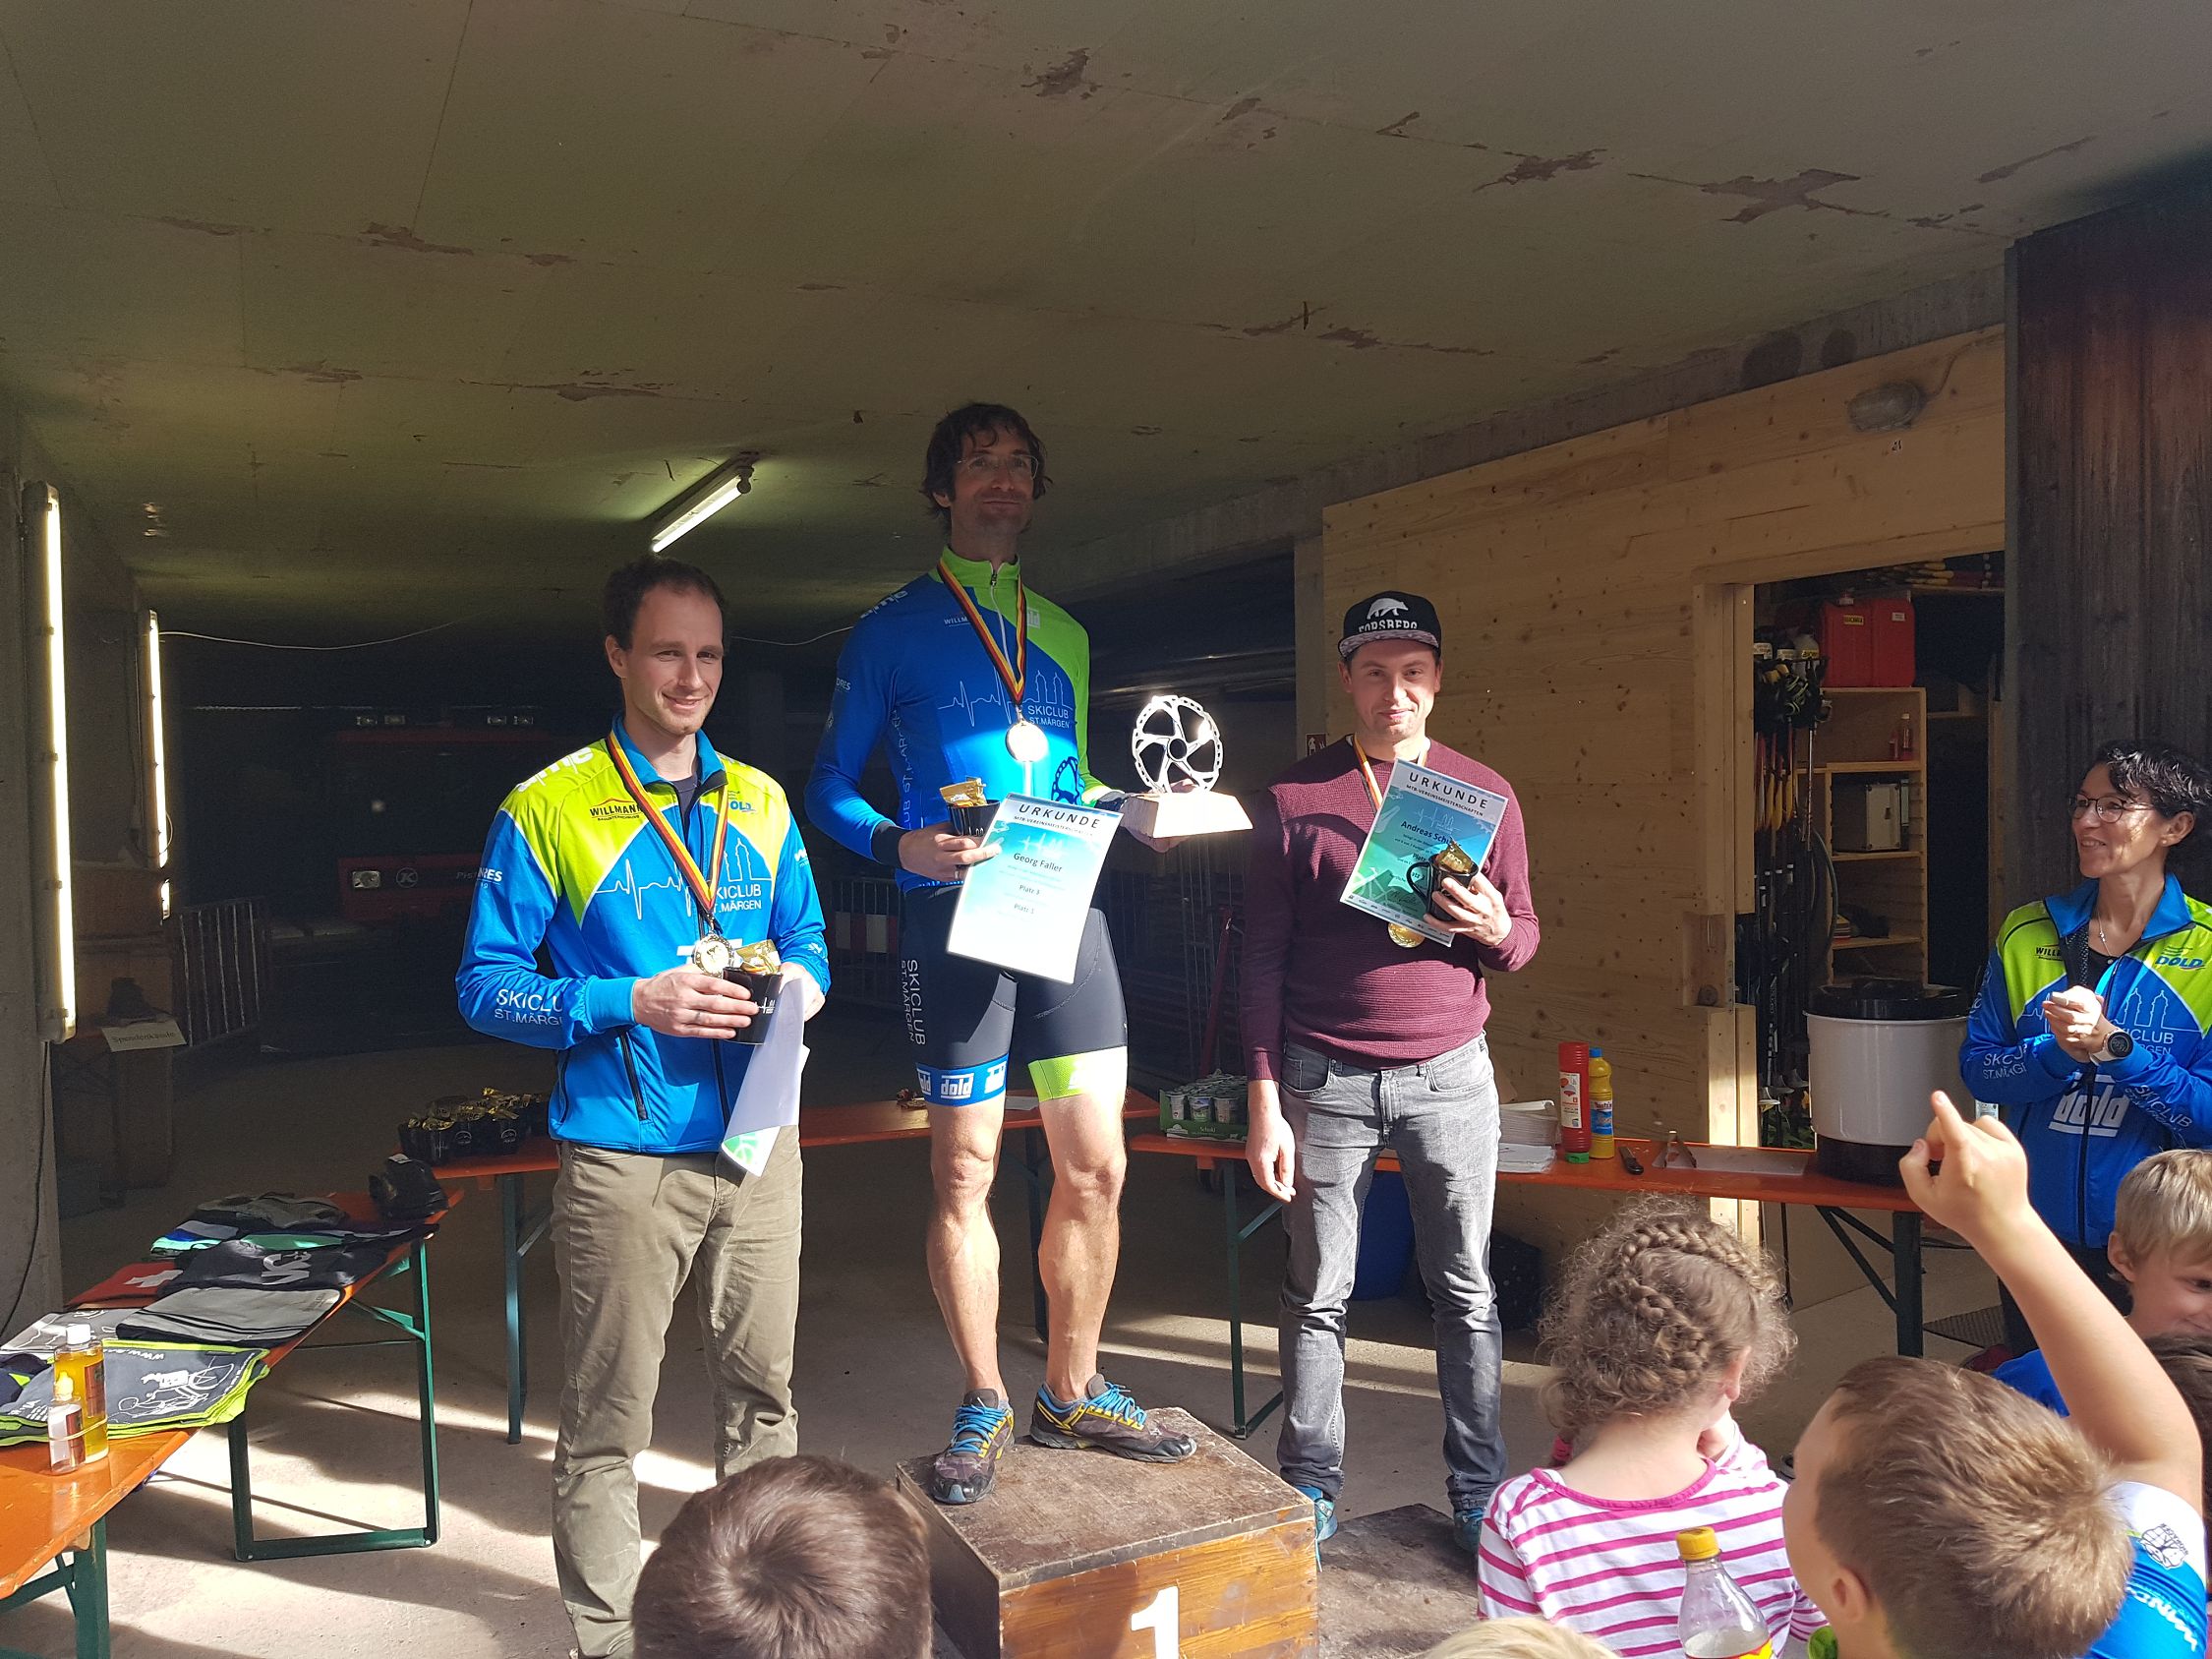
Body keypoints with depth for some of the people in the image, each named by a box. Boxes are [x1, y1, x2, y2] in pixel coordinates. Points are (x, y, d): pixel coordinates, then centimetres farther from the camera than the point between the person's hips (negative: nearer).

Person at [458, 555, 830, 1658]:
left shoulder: (760, 803, 9)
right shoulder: (548, 810, -5)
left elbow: (806, 939, 17)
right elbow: (485, 985, -5)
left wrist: (798, 984, -6)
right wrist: (633, 1003, -19)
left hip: (757, 1145, 5)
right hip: (623, 1159, -4)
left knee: (762, 1393, 17)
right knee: (607, 1424, 5)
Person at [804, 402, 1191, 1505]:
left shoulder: (1064, 634, 17)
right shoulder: (891, 629, 3)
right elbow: (829, 791, 1)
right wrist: (903, 846, -18)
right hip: (953, 916, -4)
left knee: (1096, 1165, 5)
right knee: (963, 1170, 2)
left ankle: (1071, 1392, 23)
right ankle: (984, 1407, 20)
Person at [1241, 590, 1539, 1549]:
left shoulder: (1485, 795, 6)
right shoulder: (1294, 799, 0)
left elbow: (1522, 941, 11)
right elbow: (1263, 957, 0)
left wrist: (1494, 927, -14)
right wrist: (1264, 1099, -4)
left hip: (1450, 1075, 2)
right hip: (1325, 1079, -1)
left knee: (1467, 1293, 9)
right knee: (1317, 1297, 7)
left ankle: (1477, 1490, 24)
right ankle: (1309, 1488, 22)